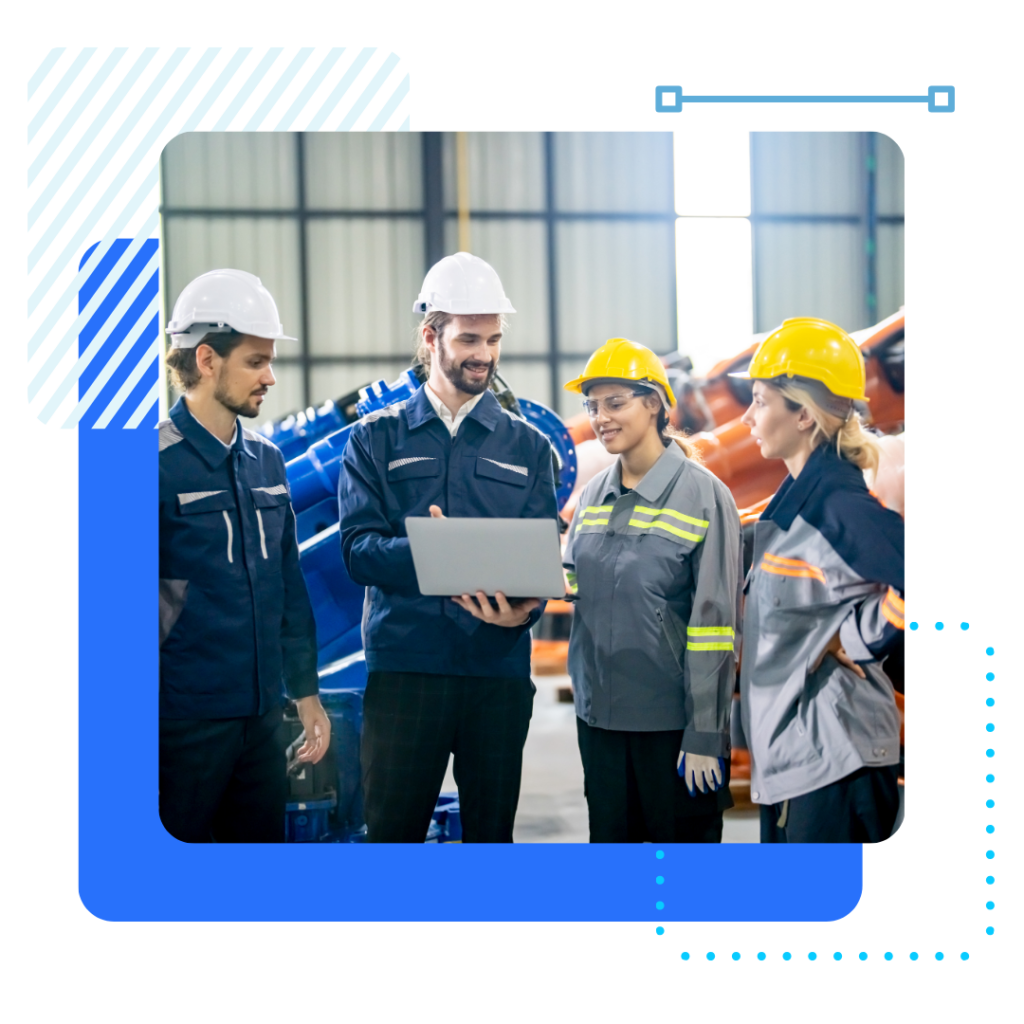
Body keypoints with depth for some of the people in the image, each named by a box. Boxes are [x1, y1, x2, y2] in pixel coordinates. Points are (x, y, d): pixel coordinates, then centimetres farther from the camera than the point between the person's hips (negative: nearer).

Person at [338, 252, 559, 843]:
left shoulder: (527, 446, 13)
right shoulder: (378, 439, 8)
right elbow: (358, 548, -4)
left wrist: (523, 609, -20)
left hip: (499, 667, 2)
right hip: (403, 665, -2)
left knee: (491, 832, 8)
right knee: (392, 832, 0)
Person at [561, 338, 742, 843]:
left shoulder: (702, 494, -8)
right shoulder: (593, 496, 10)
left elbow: (714, 622, -11)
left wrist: (704, 736, -14)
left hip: (672, 720, -5)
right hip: (599, 714, 5)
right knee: (610, 841, 13)